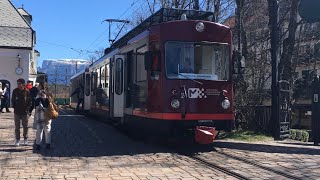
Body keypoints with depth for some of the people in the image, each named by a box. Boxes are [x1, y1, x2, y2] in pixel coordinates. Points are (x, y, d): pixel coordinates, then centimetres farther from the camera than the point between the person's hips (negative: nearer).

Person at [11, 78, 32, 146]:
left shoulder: (27, 91, -5)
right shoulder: (15, 91, -1)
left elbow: (30, 101, 0)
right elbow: (12, 100, 8)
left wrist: (27, 108, -8)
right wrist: (14, 107, -2)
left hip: (24, 112, -1)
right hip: (17, 112, 1)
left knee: (25, 126, 9)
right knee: (17, 126, 5)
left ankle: (25, 139, 22)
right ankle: (17, 140, 14)